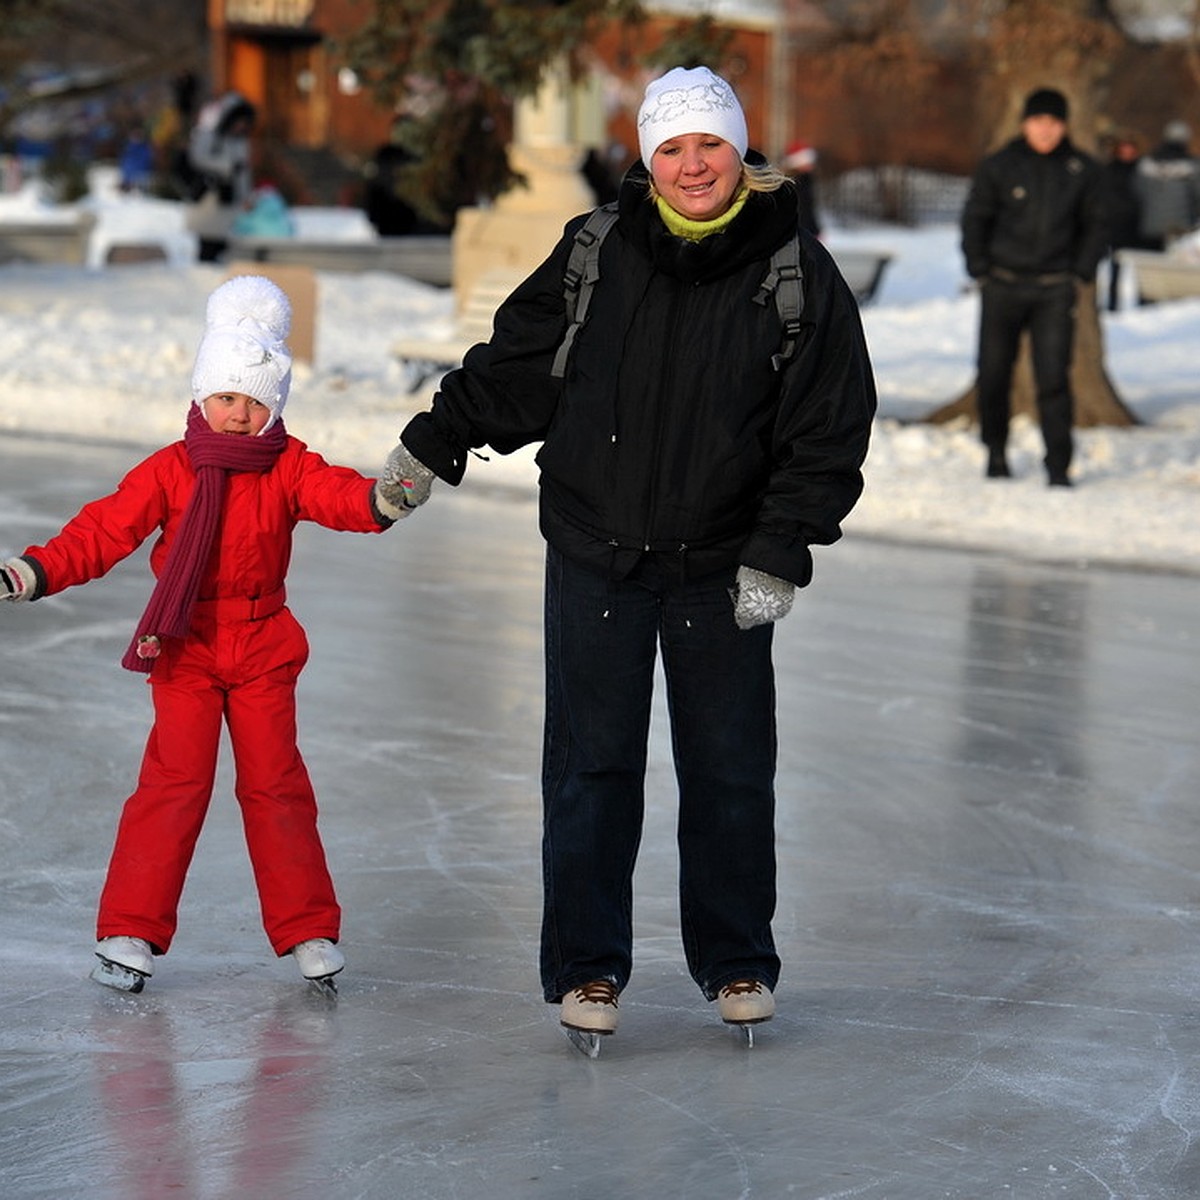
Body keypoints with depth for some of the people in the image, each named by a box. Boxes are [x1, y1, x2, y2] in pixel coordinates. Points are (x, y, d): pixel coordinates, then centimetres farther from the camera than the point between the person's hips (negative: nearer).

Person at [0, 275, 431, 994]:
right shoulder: (170, 471, -4)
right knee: (174, 782, -6)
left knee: (275, 784, 5)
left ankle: (309, 930, 14)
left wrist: (386, 497, -42)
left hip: (263, 650, 1)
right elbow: (104, 531, -7)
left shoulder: (291, 470, -2)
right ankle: (131, 930, 0)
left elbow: (339, 498, -19)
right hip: (185, 649, -1)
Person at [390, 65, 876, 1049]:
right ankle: (587, 966, 14)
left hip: (723, 565, -1)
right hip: (596, 552, 1)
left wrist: (780, 552, -11)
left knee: (729, 770, 8)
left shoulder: (799, 274, -6)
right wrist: (435, 444, 6)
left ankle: (737, 960, 24)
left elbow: (828, 430, -5)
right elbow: (515, 360, 9)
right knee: (592, 765, 4)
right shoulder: (599, 254, -2)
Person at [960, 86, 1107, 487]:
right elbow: (974, 219, 6)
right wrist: (980, 271, -2)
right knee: (994, 375, 6)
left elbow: (1096, 225, 13)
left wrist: (1081, 273, 3)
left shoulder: (1083, 170, 2)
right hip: (1002, 287, 0)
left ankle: (1058, 465, -5)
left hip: (1055, 290, 0)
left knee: (1054, 377, -9)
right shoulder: (998, 166, -2)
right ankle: (996, 452, 25)